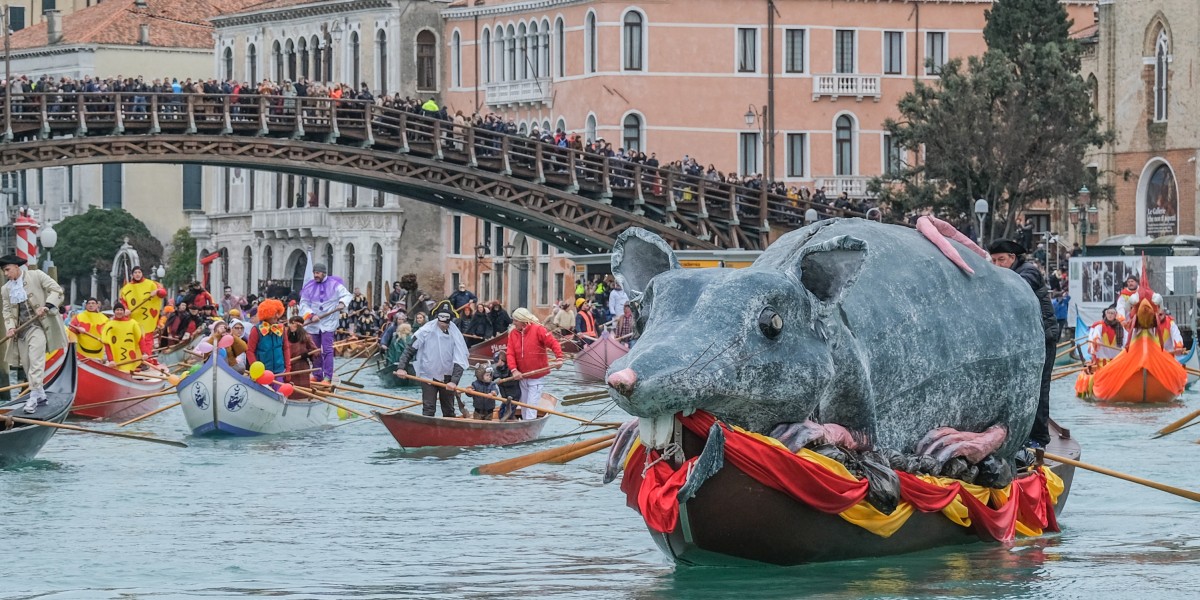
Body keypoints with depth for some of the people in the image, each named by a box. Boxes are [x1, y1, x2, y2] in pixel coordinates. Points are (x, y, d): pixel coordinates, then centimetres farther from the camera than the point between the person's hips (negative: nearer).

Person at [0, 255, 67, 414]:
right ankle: (40, 394, 21)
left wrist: (47, 306, -21)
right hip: (21, 329, 6)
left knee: (35, 360, -17)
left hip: (39, 325, -6)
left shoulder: (37, 276, -2)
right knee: (26, 364, 6)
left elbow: (57, 291, -6)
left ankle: (33, 398, -19)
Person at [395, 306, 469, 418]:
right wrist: (401, 368, -14)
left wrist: (454, 381, -24)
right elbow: (410, 350, -3)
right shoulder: (426, 331, -9)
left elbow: (460, 362, -12)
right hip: (428, 376, -1)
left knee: (449, 411, 10)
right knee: (429, 409, -10)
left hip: (447, 378, 2)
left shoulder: (455, 335, -8)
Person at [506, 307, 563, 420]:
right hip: (522, 377, 5)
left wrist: (559, 358, -28)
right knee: (524, 406, 16)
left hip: (537, 378, -5)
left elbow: (553, 343, -16)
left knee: (531, 406, -10)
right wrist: (514, 370, -19)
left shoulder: (537, 330, -12)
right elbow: (510, 353, -6)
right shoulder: (513, 333, 1)